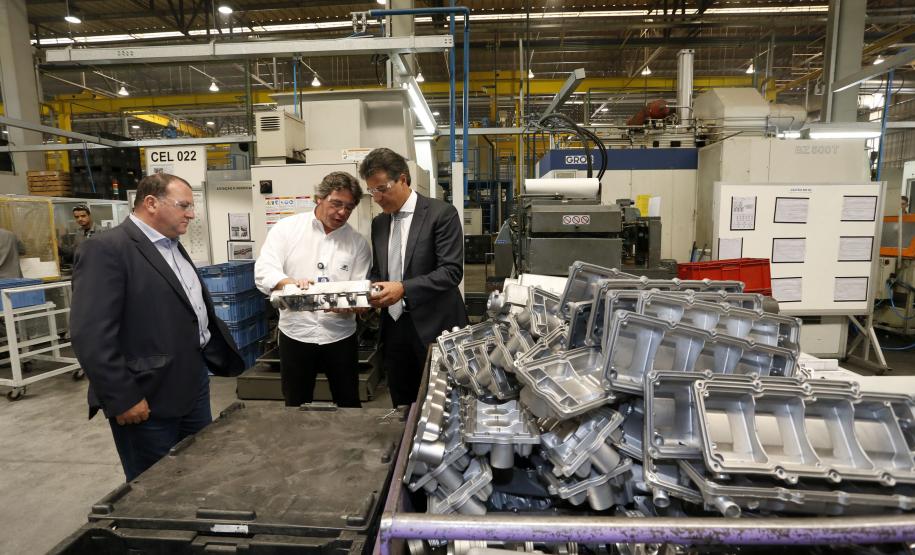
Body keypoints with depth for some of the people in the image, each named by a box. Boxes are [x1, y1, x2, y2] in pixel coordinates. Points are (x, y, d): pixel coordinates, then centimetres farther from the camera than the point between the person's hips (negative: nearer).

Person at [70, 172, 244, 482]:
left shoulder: (173, 246, 12)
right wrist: (123, 399, -19)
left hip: (194, 384, 8)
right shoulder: (105, 250, -16)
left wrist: (222, 355, 15)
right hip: (148, 398, -8)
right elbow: (91, 336, -21)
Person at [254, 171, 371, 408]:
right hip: (295, 334, 0)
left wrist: (348, 305, -25)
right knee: (297, 407, 15)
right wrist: (290, 282, -30)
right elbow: (263, 271, -9)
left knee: (349, 405, 13)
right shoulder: (287, 228, -2)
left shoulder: (358, 242, 0)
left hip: (341, 335, 1)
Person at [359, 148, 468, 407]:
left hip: (433, 328, -5)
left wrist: (404, 288, -24)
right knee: (403, 408, 15)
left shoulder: (442, 213, -9)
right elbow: (377, 272, 16)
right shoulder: (379, 223, 12)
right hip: (393, 327, 6)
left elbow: (451, 271, -16)